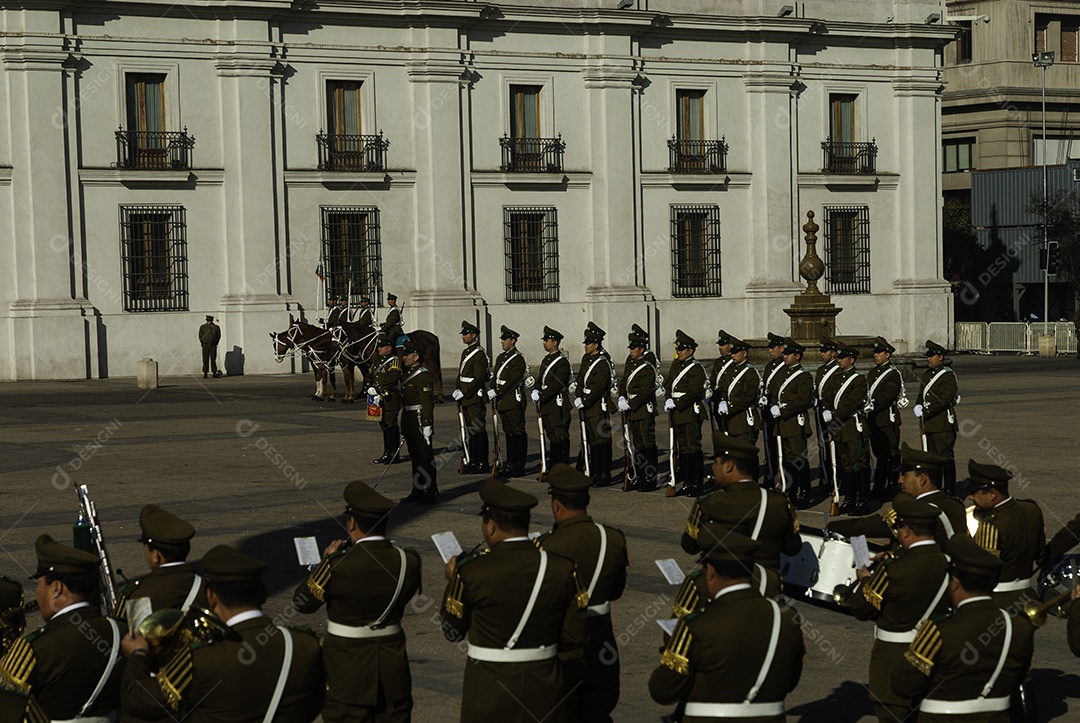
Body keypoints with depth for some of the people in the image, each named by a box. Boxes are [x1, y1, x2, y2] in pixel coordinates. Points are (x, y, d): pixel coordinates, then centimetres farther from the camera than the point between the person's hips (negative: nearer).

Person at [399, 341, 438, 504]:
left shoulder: (423, 375, -13)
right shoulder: (409, 375, 17)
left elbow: (427, 402, -18)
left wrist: (427, 426, -23)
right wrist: (404, 428, 22)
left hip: (420, 421, -10)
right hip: (409, 423, 10)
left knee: (426, 458, -5)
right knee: (415, 458, 14)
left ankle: (431, 493, -2)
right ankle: (418, 490, 21)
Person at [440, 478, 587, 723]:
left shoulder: (471, 571, -14)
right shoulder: (563, 569, -6)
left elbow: (453, 631, 0)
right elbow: (574, 639, -2)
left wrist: (452, 581, 14)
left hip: (490, 688, -2)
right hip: (545, 686, 3)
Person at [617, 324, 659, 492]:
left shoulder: (647, 368, -16)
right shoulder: (630, 361, 9)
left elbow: (645, 392, -20)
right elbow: (624, 381, 14)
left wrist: (629, 405, -18)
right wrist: (622, 398, -2)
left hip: (644, 410, -8)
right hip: (631, 410, 8)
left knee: (647, 445, -3)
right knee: (637, 445, 14)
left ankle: (650, 479, 2)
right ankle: (638, 477, 22)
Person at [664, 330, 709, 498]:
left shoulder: (696, 369, -10)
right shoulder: (675, 365, 14)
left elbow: (693, 392, -18)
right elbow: (668, 385, 15)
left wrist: (676, 403, -20)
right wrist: (668, 400, -4)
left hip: (691, 413, -8)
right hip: (677, 414, 8)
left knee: (693, 447, -6)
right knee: (682, 448, 12)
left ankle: (697, 483, -3)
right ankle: (687, 482, 18)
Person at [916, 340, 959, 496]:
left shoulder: (948, 376, -11)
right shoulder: (927, 374, 15)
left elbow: (944, 400, -19)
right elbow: (922, 394, 19)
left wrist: (925, 412, -19)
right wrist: (918, 406, -3)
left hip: (943, 424, -8)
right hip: (928, 424, 8)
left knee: (946, 457, -4)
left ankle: (950, 492, 0)